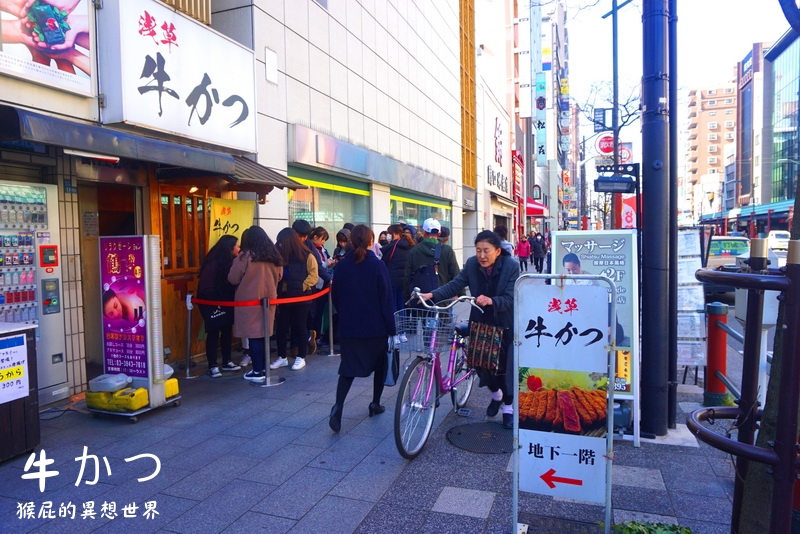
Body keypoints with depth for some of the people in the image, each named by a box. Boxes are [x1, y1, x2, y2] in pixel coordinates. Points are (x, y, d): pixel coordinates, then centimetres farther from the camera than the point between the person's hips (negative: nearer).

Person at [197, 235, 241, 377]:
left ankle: (226, 362, 22)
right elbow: (205, 287, -20)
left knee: (227, 331, 11)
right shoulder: (213, 264, -19)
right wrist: (217, 302, -17)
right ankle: (212, 366, 5)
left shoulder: (230, 262, 4)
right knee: (213, 333, -2)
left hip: (227, 304, 7)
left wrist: (231, 302, -7)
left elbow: (233, 283, 5)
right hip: (212, 304, -7)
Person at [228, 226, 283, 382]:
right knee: (264, 334, 13)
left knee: (253, 336, 0)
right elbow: (279, 277, 17)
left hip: (249, 300, -5)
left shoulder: (245, 256, -11)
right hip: (268, 299, 5)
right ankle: (264, 368, 19)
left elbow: (233, 279, -7)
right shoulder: (274, 256, 5)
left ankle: (257, 372, 4)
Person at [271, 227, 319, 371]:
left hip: (301, 298, -5)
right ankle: (282, 357, 20)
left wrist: (302, 287, -15)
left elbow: (313, 275, -11)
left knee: (300, 327, 6)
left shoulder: (307, 256, -9)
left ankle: (301, 358, 17)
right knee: (281, 328, 7)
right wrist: (277, 289, -5)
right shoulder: (282, 256, 6)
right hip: (284, 297, 5)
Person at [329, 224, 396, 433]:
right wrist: (392, 328, -7)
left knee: (348, 368, 6)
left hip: (349, 327, 2)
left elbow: (336, 296, 5)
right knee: (379, 364, 19)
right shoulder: (377, 265, -12)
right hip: (376, 327, -2)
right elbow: (386, 299, -12)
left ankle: (338, 406, -13)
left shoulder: (342, 265, -2)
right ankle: (375, 404, 27)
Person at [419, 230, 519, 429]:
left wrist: (491, 301, -44)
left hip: (505, 324, -3)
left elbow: (510, 298, -24)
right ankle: (496, 394, 40)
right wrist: (432, 295, -26)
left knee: (506, 365, 3)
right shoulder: (472, 264, -8)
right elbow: (455, 285, -12)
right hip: (480, 322, 3)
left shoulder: (511, 266, -18)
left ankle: (508, 407, 25)